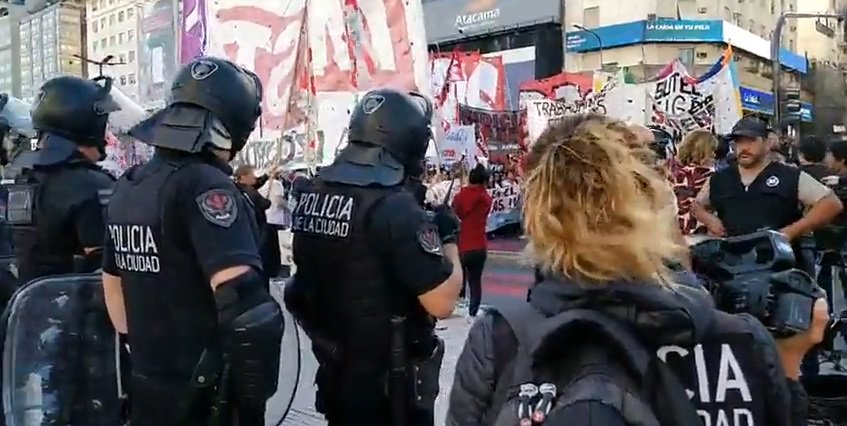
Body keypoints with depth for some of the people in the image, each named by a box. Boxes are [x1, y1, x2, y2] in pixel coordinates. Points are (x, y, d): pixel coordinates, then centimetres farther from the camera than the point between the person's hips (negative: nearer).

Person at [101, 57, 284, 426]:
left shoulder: (128, 186, 6)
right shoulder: (205, 186, -20)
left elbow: (113, 285, 16)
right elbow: (243, 304, -29)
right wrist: (256, 391, -18)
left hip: (147, 387, 8)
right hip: (207, 395, -7)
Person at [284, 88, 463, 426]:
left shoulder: (312, 193, 0)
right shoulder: (395, 206, -24)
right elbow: (442, 303, -25)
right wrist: (448, 239, -8)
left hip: (335, 373, 7)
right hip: (389, 380, -7)